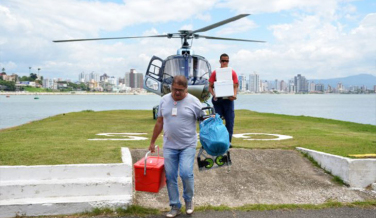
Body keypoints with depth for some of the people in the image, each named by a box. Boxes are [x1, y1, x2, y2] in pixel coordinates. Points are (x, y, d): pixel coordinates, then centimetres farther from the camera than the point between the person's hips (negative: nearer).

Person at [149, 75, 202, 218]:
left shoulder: (193, 101, -6)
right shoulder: (164, 100, 4)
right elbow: (159, 122, 12)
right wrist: (152, 142, 14)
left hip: (188, 145, -3)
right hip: (169, 146, 3)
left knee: (186, 174, -12)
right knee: (170, 177, 5)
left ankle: (188, 200, 17)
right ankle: (175, 206, 20)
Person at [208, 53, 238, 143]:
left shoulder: (233, 73, 6)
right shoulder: (215, 73, 5)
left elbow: (235, 86, 5)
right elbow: (210, 86, 5)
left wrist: (234, 95, -15)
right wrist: (213, 94, -14)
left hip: (228, 99, 1)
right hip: (217, 99, 0)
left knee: (230, 121, 0)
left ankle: (228, 141, 10)